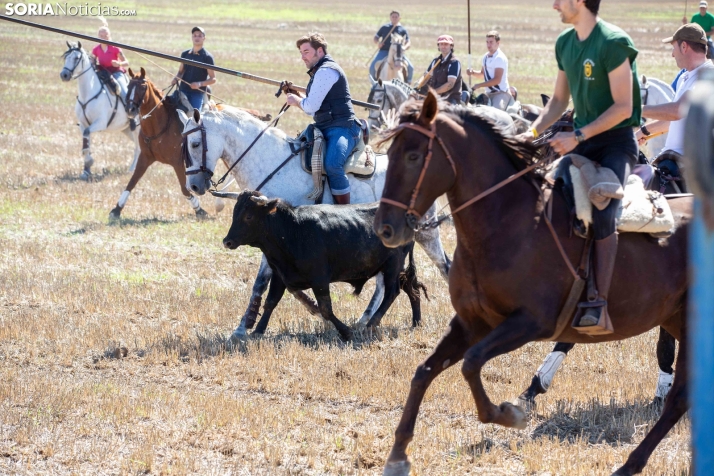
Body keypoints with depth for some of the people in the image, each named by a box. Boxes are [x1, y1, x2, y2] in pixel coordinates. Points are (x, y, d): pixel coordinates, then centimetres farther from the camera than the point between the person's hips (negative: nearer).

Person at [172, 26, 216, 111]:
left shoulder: (207, 57, -2)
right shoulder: (185, 54, 12)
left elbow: (213, 79, -3)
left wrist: (200, 84, -20)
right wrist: (176, 79, -1)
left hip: (197, 92, -4)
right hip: (183, 90, 4)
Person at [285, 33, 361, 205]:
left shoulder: (325, 71, -11)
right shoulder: (320, 71, 23)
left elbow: (311, 107, -16)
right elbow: (313, 109, 27)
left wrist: (297, 100, 4)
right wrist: (298, 99, 12)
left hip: (341, 128, -12)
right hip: (326, 129, 12)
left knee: (332, 164, -34)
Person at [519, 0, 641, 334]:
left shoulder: (613, 42, -15)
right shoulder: (565, 43, 9)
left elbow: (623, 107, -18)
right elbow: (559, 101, 18)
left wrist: (578, 136, -23)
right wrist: (533, 131, 2)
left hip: (617, 140, -8)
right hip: (582, 139, 8)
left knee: (602, 214, -27)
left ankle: (599, 306, -28)